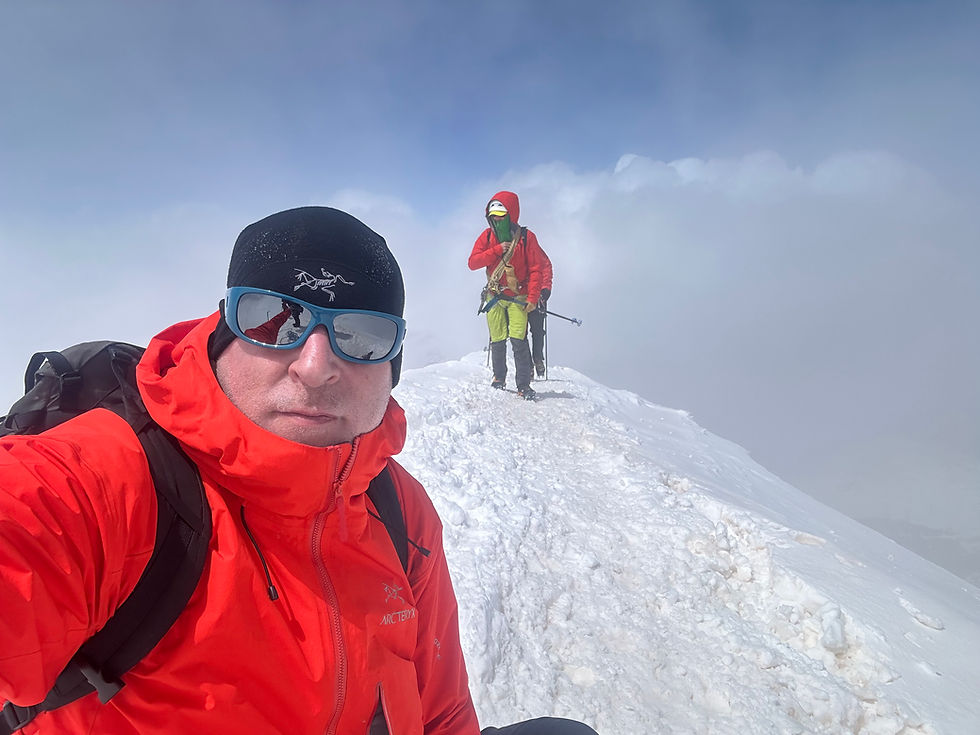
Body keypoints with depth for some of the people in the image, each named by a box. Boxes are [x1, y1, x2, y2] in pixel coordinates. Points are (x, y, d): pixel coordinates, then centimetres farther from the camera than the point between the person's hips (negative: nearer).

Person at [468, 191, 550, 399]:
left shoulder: (526, 237, -5)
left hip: (518, 297, -3)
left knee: (518, 340, -13)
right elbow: (473, 263, -4)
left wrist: (532, 297, -13)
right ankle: (499, 377, 27)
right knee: (497, 341, 5)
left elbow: (536, 269, -5)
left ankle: (524, 384, -6)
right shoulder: (487, 236, 3)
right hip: (494, 296, 3)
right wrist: (497, 250, -15)